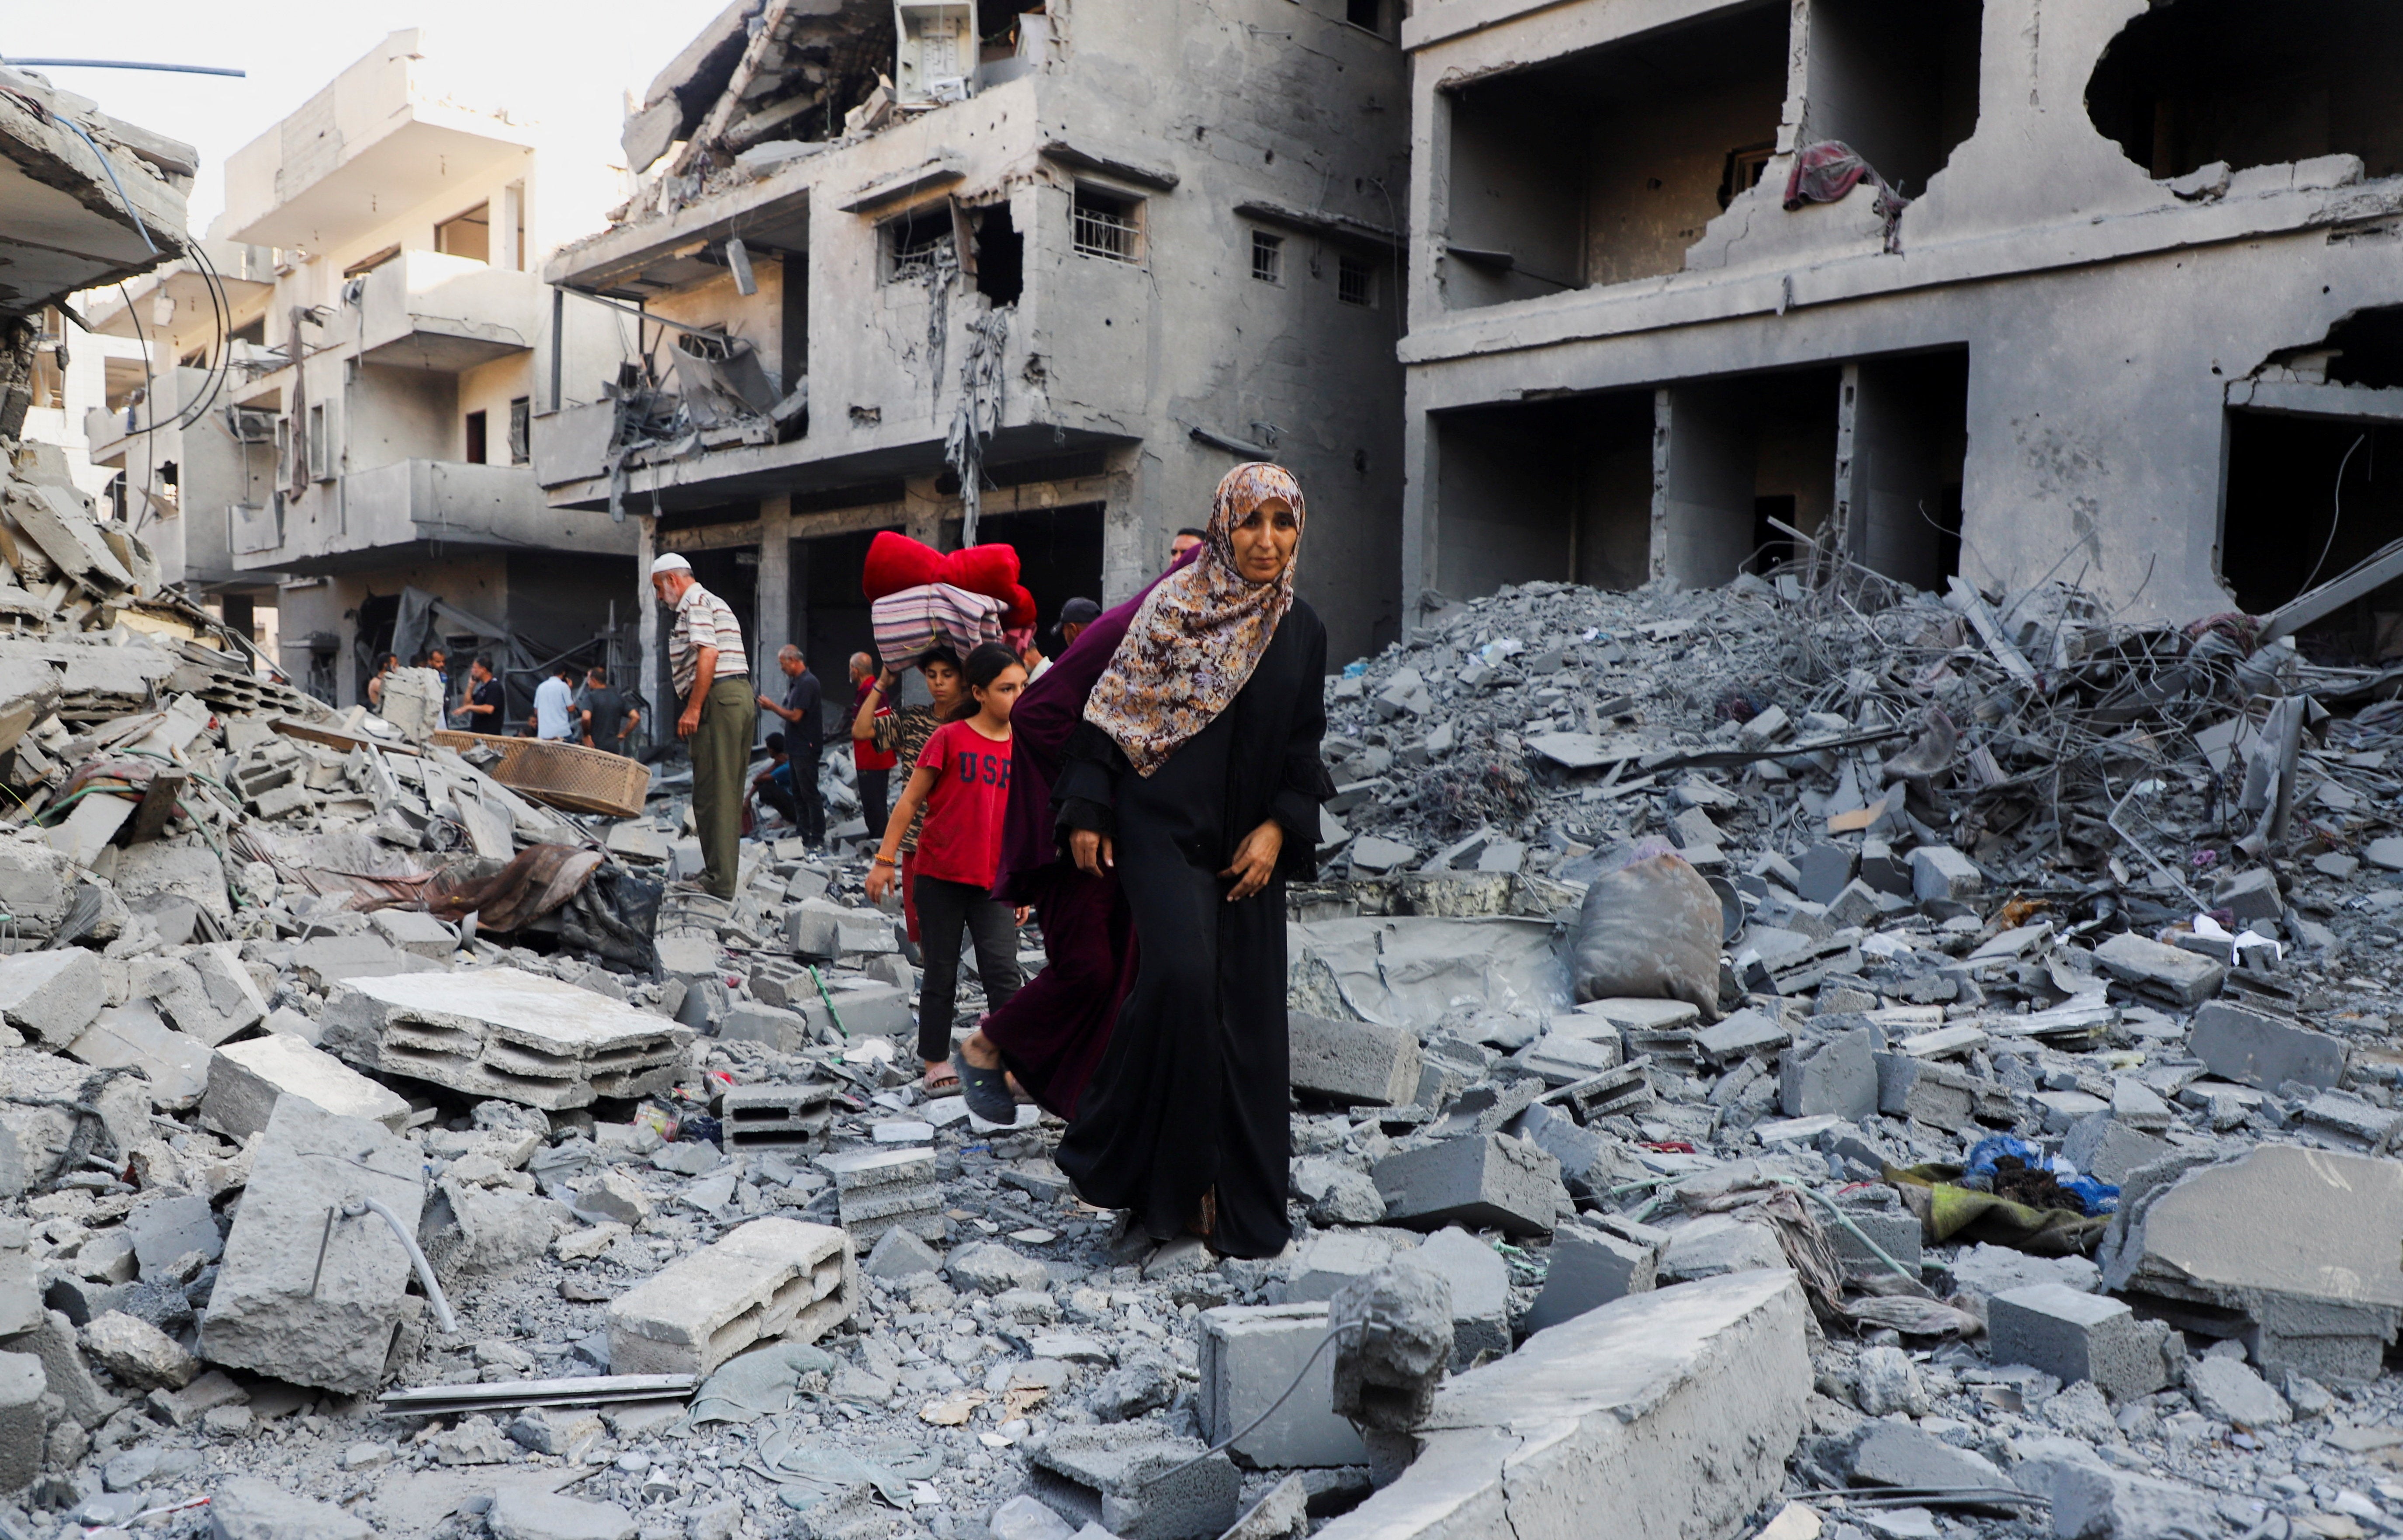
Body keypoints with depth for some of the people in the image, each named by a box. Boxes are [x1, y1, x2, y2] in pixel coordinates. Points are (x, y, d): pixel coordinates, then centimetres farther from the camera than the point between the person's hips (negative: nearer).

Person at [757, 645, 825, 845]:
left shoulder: (807, 683, -16)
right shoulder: (796, 682, 16)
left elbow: (795, 716, -20)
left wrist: (772, 706, -9)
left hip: (806, 749, -10)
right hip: (797, 748, 10)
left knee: (809, 793, -8)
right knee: (798, 793, 12)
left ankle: (818, 838, -6)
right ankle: (803, 834, 17)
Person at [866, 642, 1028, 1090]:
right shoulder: (949, 738, -6)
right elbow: (910, 801, -2)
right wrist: (885, 859, -4)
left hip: (993, 883, 2)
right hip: (939, 877, -2)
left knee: (1003, 972, -10)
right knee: (941, 974, 8)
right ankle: (936, 1063, 22)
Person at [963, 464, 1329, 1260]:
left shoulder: (1302, 631, 8)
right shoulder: (1172, 605, -3)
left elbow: (1304, 746, 11)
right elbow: (1112, 708, -3)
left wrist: (1280, 828, -4)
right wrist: (1087, 813, -9)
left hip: (1248, 845, 4)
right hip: (1164, 828, -4)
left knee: (1245, 1013, 4)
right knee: (1181, 975, -22)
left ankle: (1238, 1203, 16)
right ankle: (1154, 1178, -3)